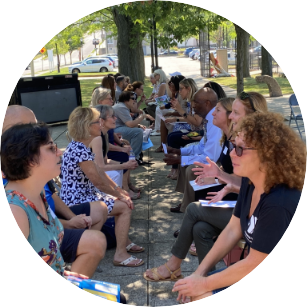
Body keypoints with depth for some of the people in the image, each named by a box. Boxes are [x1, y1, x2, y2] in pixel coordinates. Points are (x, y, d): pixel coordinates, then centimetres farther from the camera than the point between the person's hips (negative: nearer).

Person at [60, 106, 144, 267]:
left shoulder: (80, 146, 7)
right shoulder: (80, 151, -25)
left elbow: (100, 172, 11)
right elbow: (99, 182, -21)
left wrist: (118, 190, 7)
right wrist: (120, 196, -9)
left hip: (84, 195, 10)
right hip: (78, 201, -10)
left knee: (123, 200, 19)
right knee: (125, 206, -10)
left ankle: (125, 241, 30)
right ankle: (120, 254, -4)